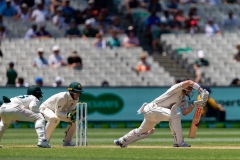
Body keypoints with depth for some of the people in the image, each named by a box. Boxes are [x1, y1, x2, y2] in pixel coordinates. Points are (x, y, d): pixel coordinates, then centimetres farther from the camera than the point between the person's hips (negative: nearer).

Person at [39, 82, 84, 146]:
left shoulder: (76, 98, -11)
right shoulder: (62, 97, -35)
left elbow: (70, 111, -6)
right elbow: (57, 113, -33)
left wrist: (73, 114, -29)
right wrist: (68, 115, -48)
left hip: (59, 111, 8)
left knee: (75, 119, -6)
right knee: (54, 118, -41)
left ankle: (67, 141, 1)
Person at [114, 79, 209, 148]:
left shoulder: (183, 100, 15)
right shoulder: (177, 88, -8)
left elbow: (185, 112, -1)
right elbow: (189, 82, -25)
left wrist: (194, 105, -14)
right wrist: (201, 91, -25)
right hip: (152, 108, -10)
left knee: (143, 131, 24)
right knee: (174, 115, -29)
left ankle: (121, 142, 41)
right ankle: (179, 142, -28)